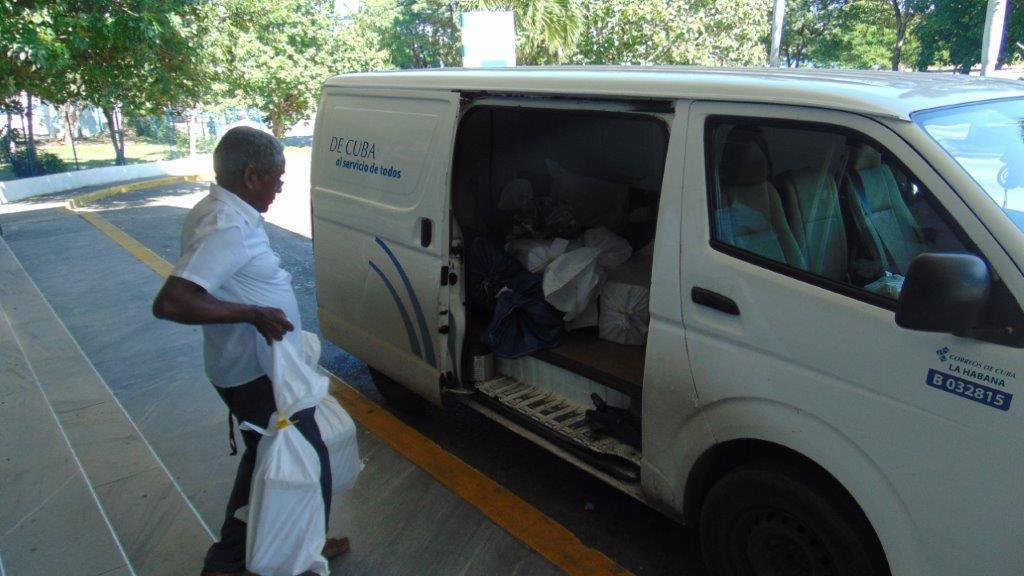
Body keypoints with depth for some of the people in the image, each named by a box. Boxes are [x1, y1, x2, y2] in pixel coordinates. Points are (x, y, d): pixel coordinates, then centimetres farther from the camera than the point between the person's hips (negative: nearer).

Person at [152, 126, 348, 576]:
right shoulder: (228, 228, -27)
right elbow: (169, 303, -36)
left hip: (246, 369, 10)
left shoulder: (216, 211, 6)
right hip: (259, 375, -10)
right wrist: (254, 312, -30)